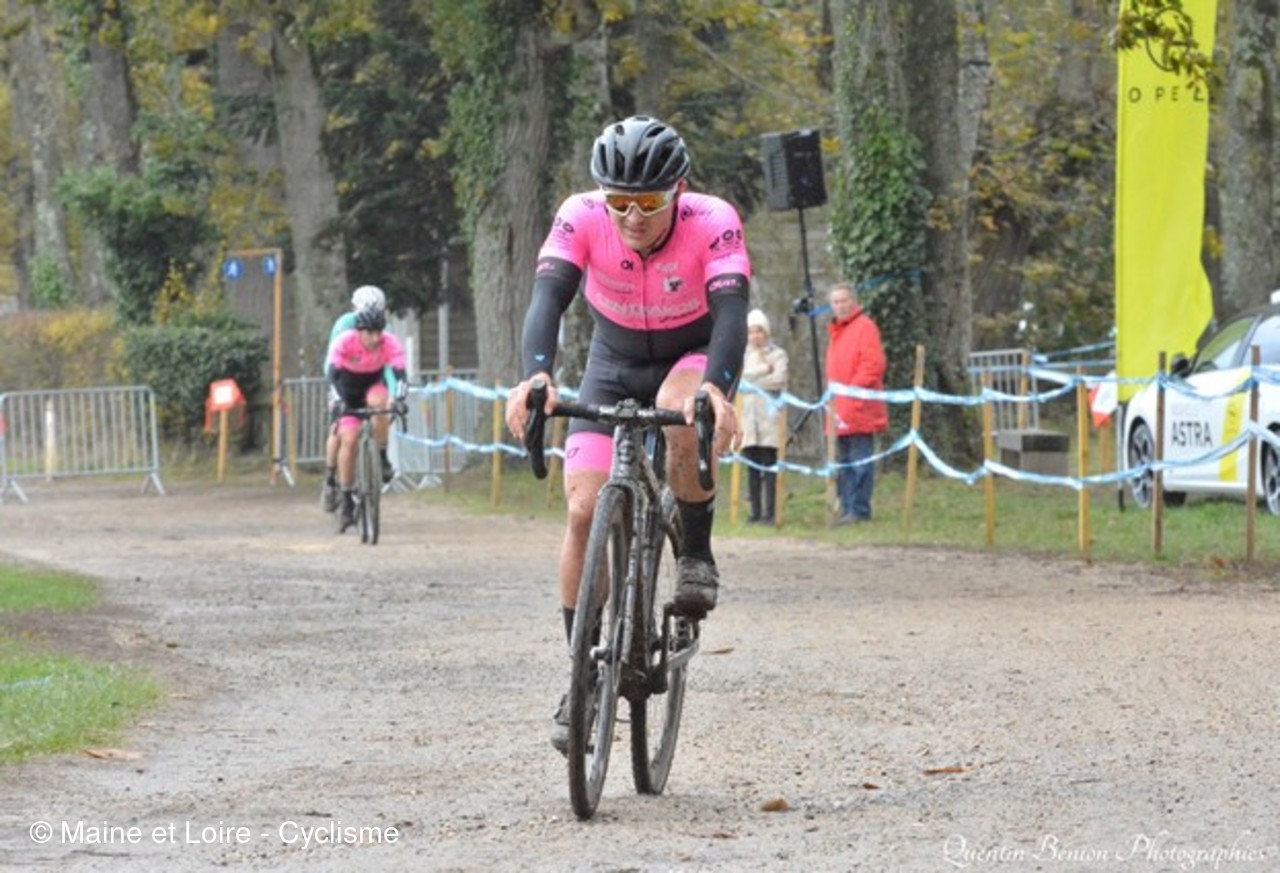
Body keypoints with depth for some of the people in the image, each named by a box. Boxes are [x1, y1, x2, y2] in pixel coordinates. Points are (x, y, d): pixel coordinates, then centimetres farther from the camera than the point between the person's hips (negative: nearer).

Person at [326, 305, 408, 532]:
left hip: (374, 383, 1)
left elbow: (400, 374, -33)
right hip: (348, 388, -1)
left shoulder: (391, 343, -26)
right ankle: (347, 503, -7)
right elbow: (333, 374, -34)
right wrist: (339, 401, -49)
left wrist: (399, 399, -50)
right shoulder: (344, 342, -29)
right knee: (348, 439, -15)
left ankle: (383, 458, -17)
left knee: (378, 402, -35)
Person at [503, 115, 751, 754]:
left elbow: (731, 311, -41)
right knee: (583, 510, -13)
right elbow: (549, 297, -37)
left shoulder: (713, 222, -29)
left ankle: (696, 553, -13)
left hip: (694, 357, -2)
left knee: (681, 416, -38)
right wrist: (536, 375, -57)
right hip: (613, 363, 2)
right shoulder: (582, 217, -25)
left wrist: (716, 389, -60)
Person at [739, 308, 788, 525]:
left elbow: (779, 379, -7)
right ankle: (756, 512, 3)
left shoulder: (778, 354, 8)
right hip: (748, 416, 3)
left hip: (770, 416, -3)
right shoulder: (743, 355, 18)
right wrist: (763, 370, -6)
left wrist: (751, 380, -2)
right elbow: (737, 377, 1)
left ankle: (769, 513, -9)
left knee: (769, 466, -7)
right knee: (752, 467, 0)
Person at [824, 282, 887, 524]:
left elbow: (873, 366, -13)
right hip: (840, 411, 9)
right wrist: (833, 392, 12)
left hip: (859, 409, -9)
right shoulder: (836, 331, 21)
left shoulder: (864, 327, -5)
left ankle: (859, 510, -11)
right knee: (843, 463, 10)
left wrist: (850, 392, -16)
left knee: (859, 462, -9)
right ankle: (847, 508, 13)